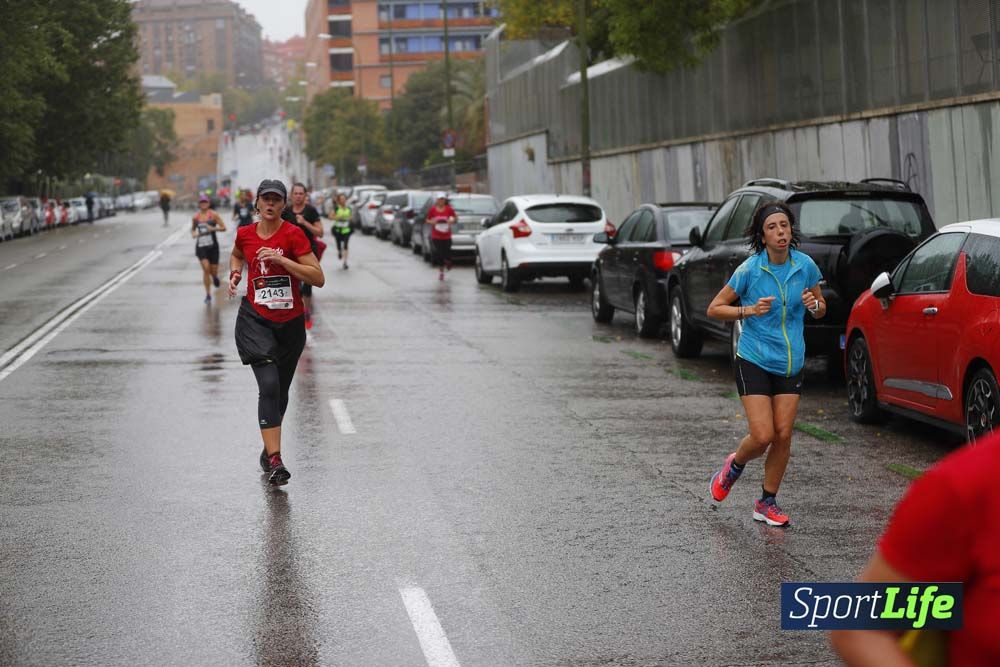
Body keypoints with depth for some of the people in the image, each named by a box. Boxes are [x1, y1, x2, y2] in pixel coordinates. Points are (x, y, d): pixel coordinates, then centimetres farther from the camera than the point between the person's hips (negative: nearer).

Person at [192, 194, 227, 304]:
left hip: (213, 246, -1)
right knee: (206, 269, -14)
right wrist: (193, 234, -4)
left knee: (213, 271, 3)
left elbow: (223, 228, -4)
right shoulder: (195, 217, 3)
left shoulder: (213, 215, -4)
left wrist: (213, 228, -21)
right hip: (201, 246, 1)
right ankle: (208, 294, -5)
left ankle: (215, 276, 44)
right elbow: (193, 229, 19)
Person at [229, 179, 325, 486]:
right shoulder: (244, 233, 0)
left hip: (290, 322, 0)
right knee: (269, 385, -19)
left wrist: (281, 259, -22)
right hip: (255, 319, 0)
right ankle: (274, 460, -23)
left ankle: (269, 449, 37)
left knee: (280, 391, 14)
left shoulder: (293, 234, -10)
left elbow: (318, 278, -15)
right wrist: (235, 273, 4)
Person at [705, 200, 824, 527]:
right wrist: (748, 310, -21)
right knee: (762, 436, -11)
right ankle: (733, 466, 23)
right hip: (754, 361, -3)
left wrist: (813, 304, -12)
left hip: (791, 362, 3)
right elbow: (714, 309, -5)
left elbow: (820, 309, 12)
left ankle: (767, 503, 14)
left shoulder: (805, 265, -2)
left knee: (783, 435, -1)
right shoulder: (750, 269, -12)